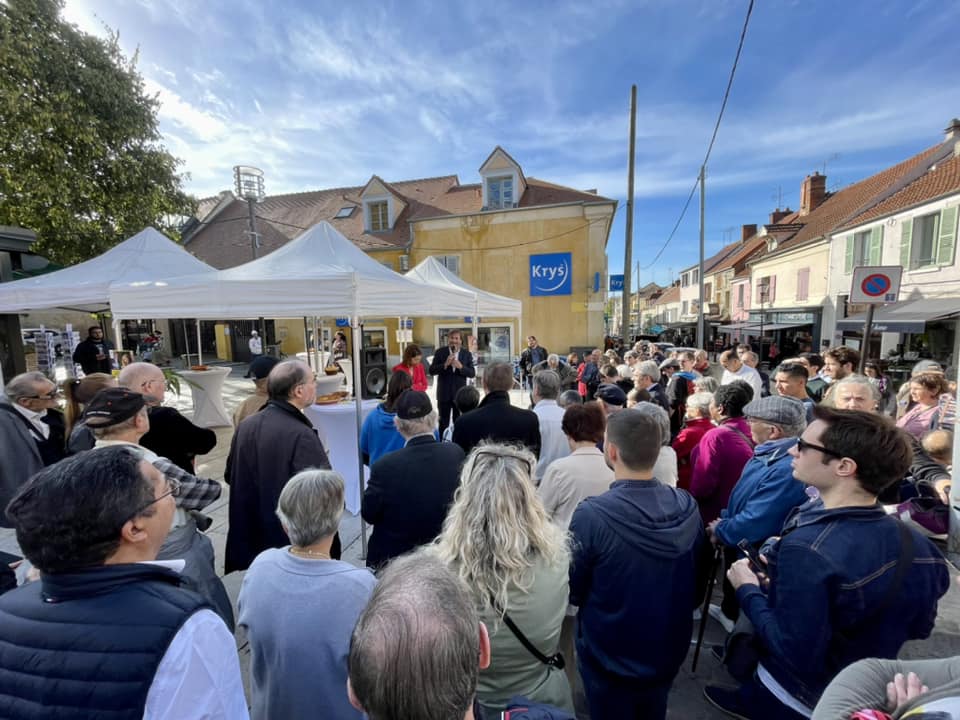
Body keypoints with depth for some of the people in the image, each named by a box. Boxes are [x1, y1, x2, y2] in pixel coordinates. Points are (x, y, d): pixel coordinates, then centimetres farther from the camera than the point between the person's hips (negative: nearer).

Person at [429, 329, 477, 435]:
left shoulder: (466, 354, 1)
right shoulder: (440, 352, -1)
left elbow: (472, 373, -4)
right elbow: (432, 371, -7)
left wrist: (460, 366, -20)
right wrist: (445, 364, -21)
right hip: (444, 393, -1)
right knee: (443, 422, 9)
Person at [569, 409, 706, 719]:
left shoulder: (591, 515, -33)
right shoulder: (688, 507, -17)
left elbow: (572, 591, -16)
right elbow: (696, 586, -1)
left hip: (610, 660, -4)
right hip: (668, 653, 4)